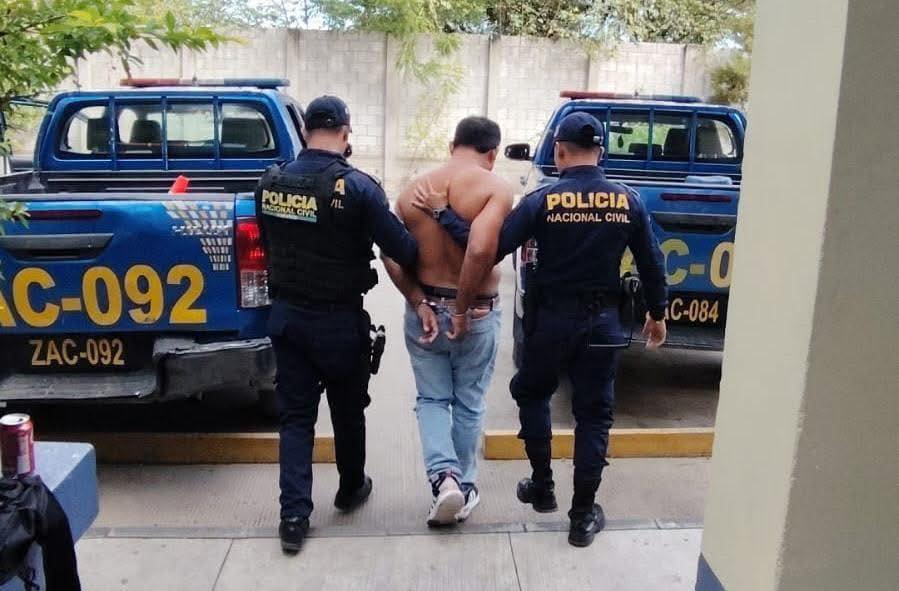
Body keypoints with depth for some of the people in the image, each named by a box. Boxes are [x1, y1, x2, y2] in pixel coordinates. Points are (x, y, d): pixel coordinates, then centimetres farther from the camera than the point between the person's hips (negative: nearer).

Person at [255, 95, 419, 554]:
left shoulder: (270, 183, -2)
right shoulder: (356, 186, -18)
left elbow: (267, 245, 9)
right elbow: (402, 251, -17)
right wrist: (419, 252, 4)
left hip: (286, 314, 4)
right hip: (340, 319, -3)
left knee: (295, 415, 12)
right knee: (348, 411, 17)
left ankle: (293, 515, 10)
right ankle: (351, 489, 38)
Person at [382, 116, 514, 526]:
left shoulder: (414, 190, 0)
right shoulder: (495, 188, -13)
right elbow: (480, 249, -29)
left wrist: (419, 303, -8)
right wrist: (465, 304, -19)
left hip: (425, 310, 3)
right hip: (477, 314, -2)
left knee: (432, 399, 17)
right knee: (469, 403, 16)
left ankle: (443, 475, -2)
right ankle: (465, 488, 28)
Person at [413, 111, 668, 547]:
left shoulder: (543, 201, -13)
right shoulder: (628, 202, -3)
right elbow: (652, 264, 4)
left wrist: (442, 213, -6)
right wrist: (657, 314, 18)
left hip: (551, 319, -2)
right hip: (602, 322, 2)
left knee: (530, 394, 23)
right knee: (593, 415, 11)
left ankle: (542, 486, 29)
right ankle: (583, 516, 16)